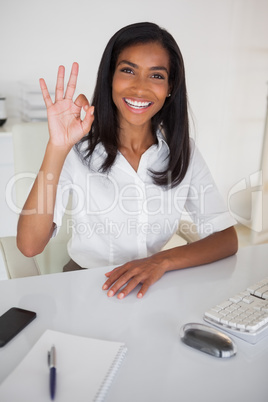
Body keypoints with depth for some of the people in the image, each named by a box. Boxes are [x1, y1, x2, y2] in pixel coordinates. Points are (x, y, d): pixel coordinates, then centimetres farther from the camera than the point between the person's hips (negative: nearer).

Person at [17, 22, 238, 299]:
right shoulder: (78, 149, -9)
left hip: (153, 288, 2)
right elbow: (29, 245, -18)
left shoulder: (183, 151, -1)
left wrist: (162, 261, -21)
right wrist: (57, 148, -27)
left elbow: (227, 239, -5)